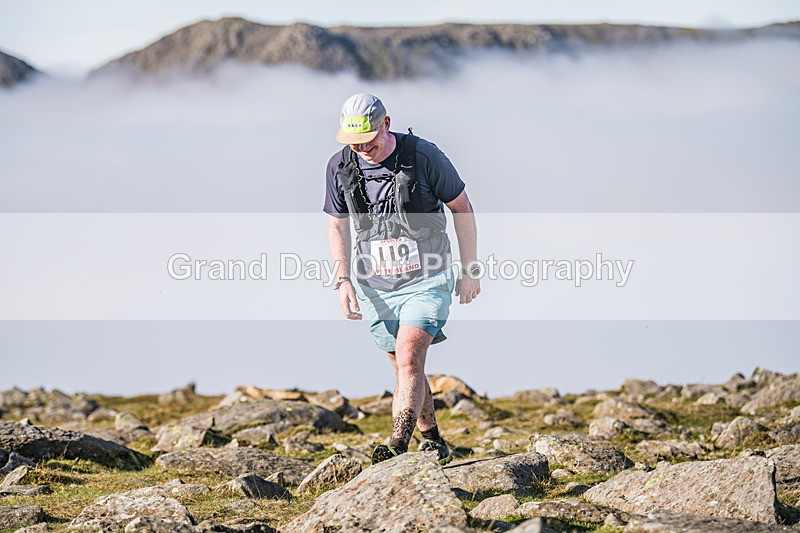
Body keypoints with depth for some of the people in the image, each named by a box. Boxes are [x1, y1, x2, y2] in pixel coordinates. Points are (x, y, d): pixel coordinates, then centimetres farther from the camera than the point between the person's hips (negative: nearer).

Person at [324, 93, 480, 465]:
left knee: (409, 360, -20)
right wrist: (343, 280, -3)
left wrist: (470, 271, -2)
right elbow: (337, 226, 8)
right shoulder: (340, 167, -5)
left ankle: (399, 448, -25)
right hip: (376, 287, 4)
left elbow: (461, 207, -4)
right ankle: (432, 442, 30)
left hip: (426, 281, -4)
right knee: (405, 367, 13)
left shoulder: (423, 156, -15)